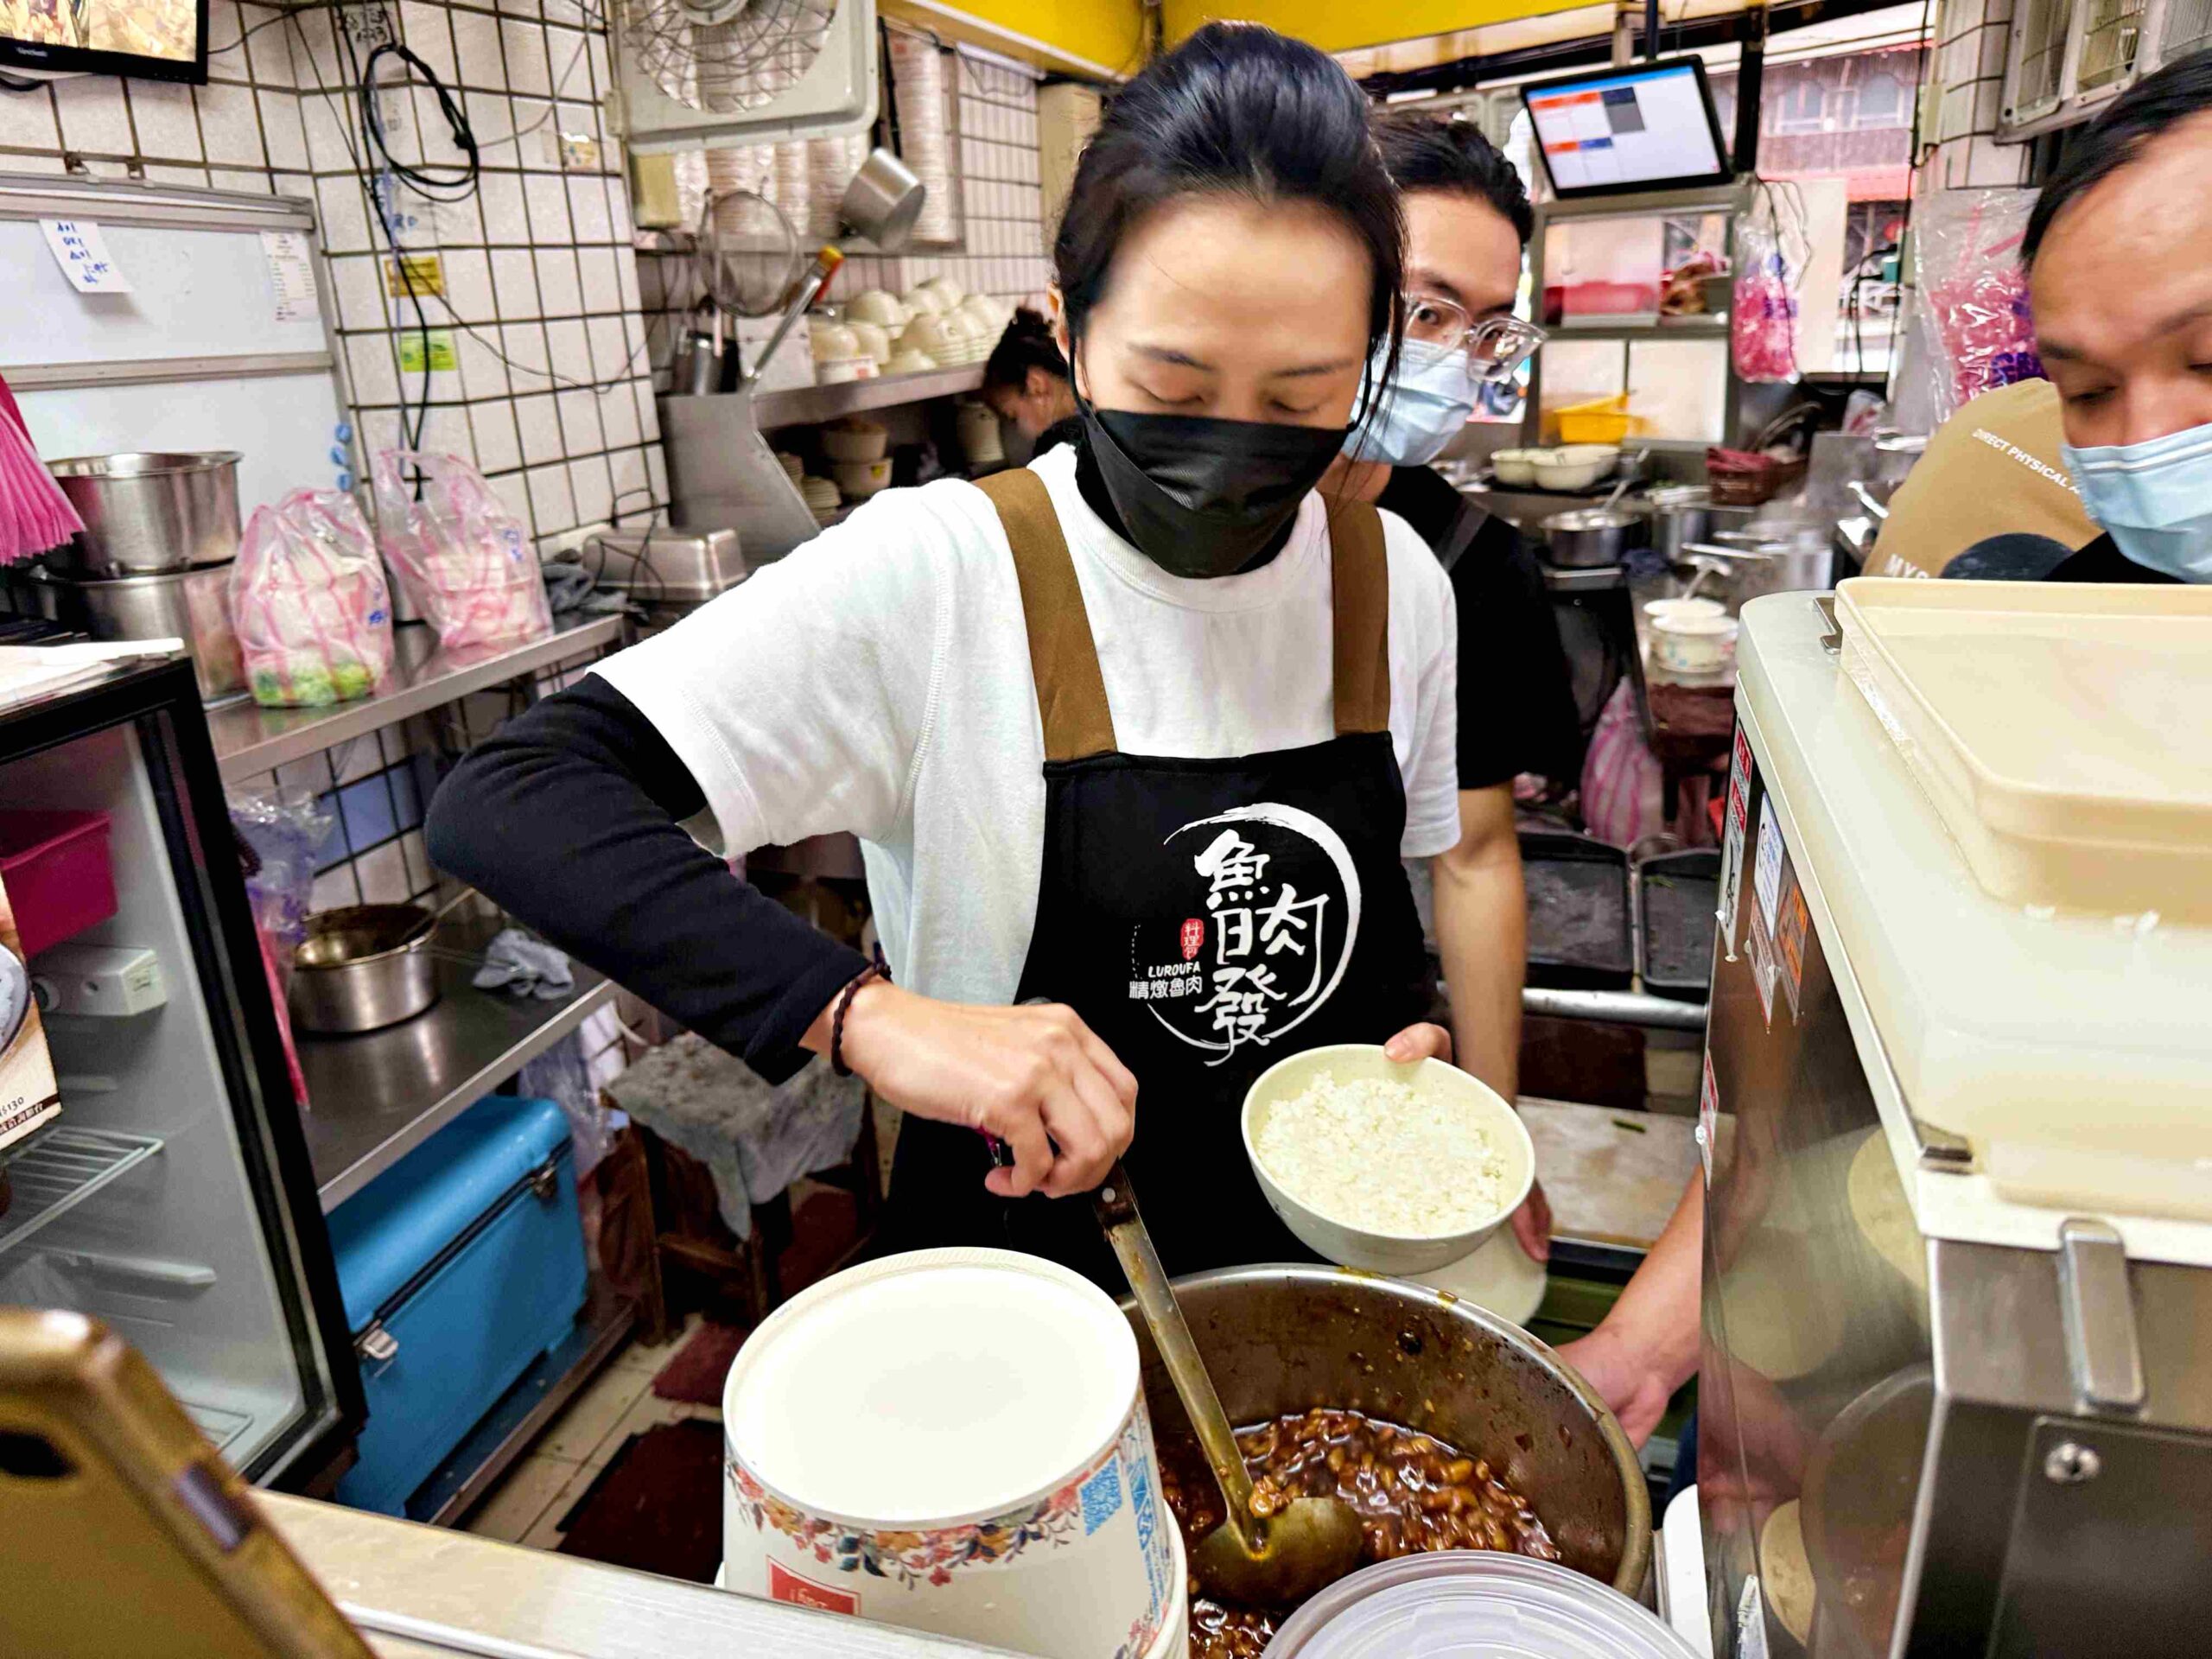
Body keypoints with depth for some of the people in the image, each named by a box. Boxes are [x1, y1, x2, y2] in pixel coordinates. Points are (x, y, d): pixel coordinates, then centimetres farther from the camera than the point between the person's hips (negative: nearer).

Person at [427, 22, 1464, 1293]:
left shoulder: (1394, 576, -8)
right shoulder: (937, 578, -23)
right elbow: (505, 801, -30)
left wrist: (1413, 1033, -13)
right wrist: (868, 1013, -41)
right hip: (1025, 1254, -3)